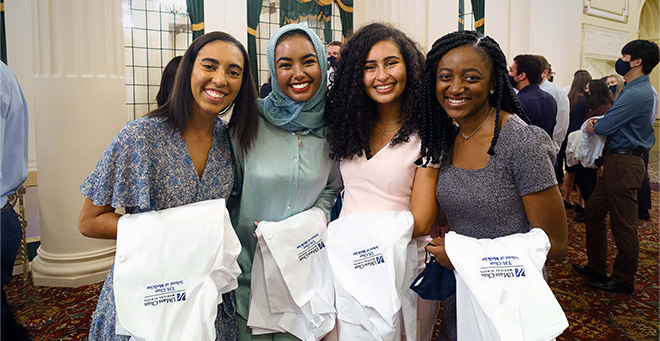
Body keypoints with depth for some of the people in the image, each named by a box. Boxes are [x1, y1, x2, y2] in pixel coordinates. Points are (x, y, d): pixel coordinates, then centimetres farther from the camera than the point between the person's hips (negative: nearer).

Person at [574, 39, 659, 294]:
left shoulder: (637, 94, -19)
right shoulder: (635, 90, 14)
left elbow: (603, 127, -19)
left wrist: (591, 127, 2)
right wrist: (598, 124, 1)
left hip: (624, 165, -11)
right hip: (616, 161, 11)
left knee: (623, 225, 2)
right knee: (593, 213, 17)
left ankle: (623, 281, 17)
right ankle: (597, 269, 29)